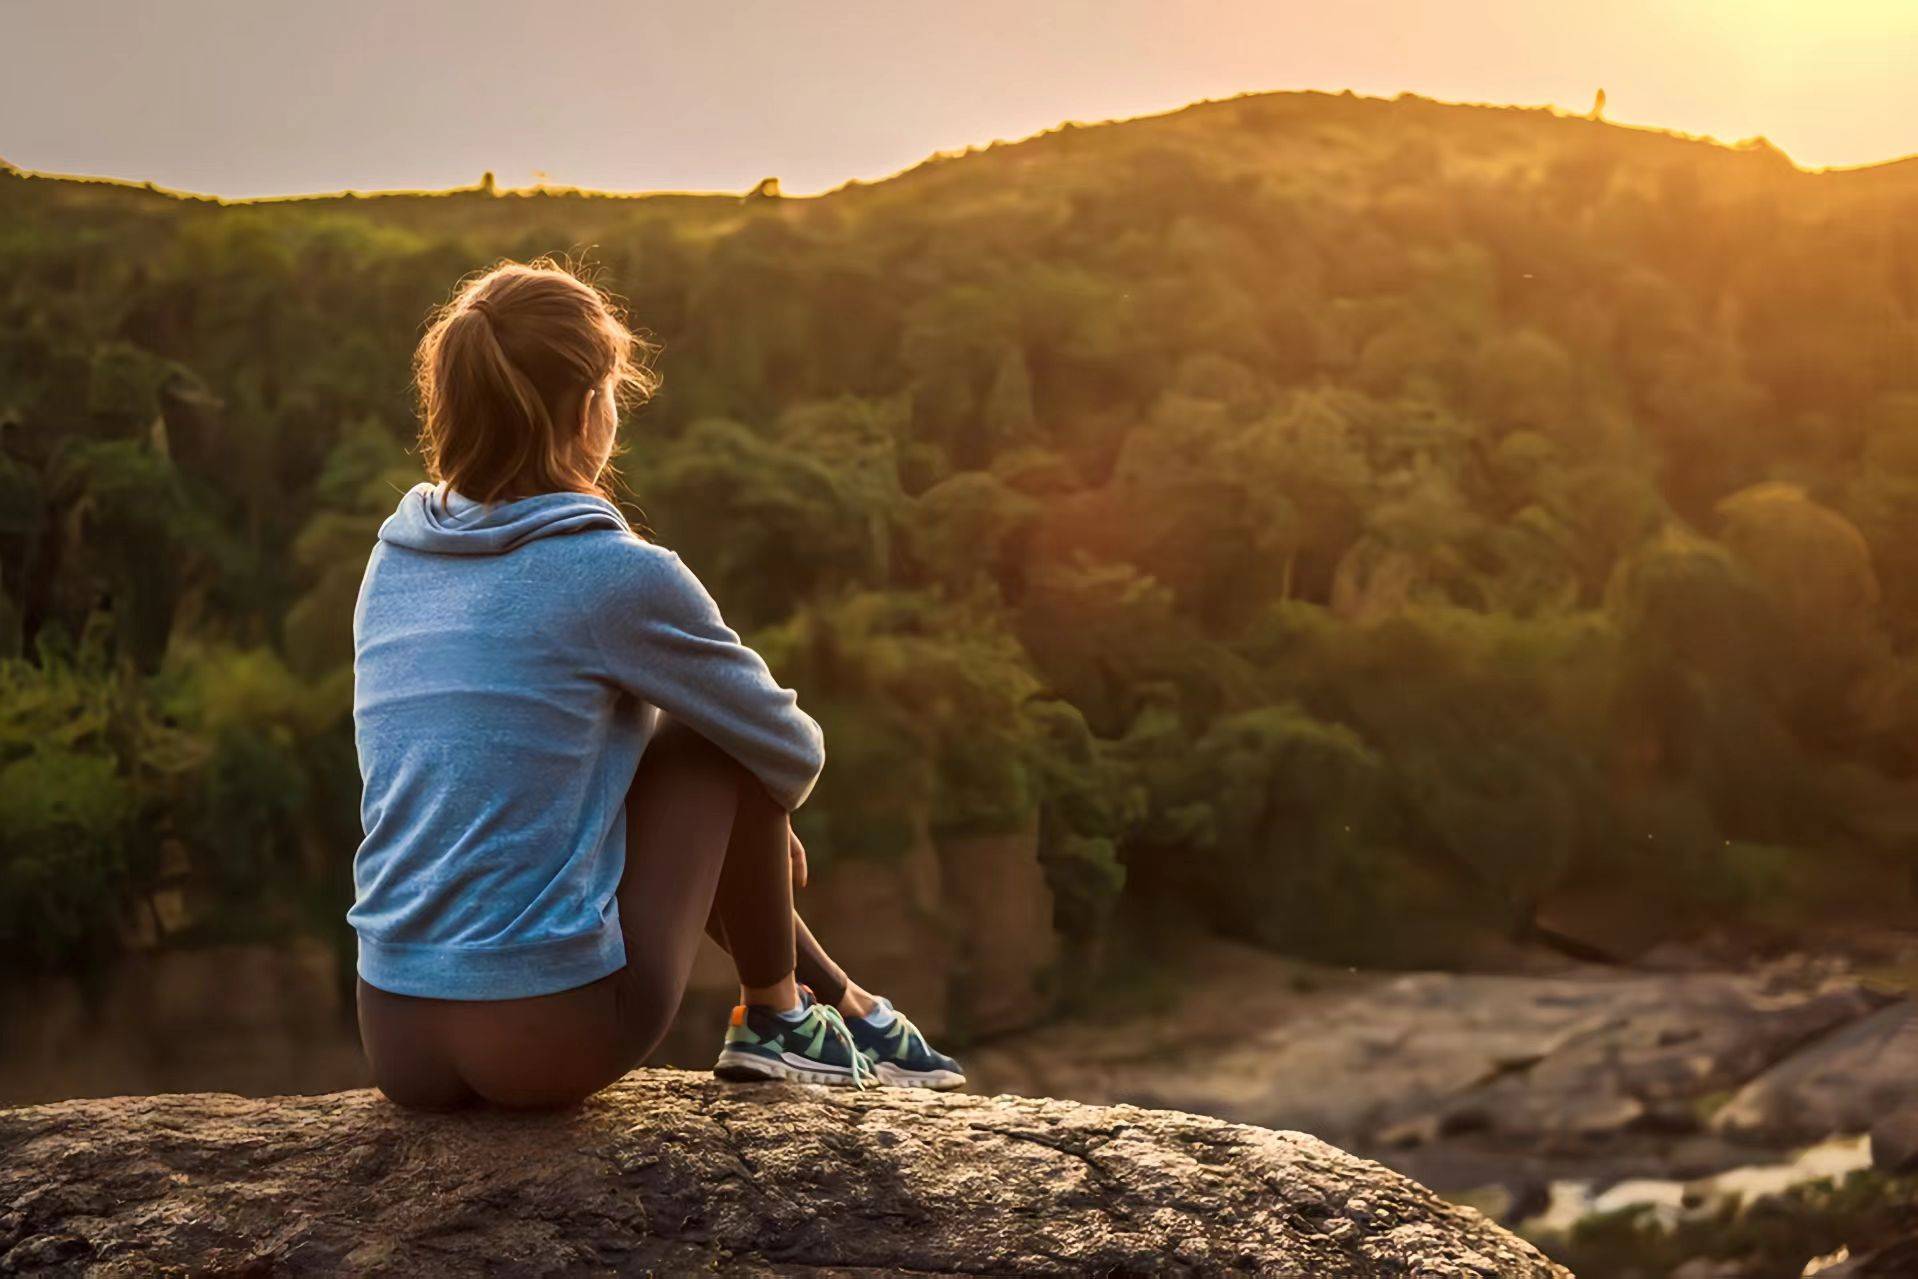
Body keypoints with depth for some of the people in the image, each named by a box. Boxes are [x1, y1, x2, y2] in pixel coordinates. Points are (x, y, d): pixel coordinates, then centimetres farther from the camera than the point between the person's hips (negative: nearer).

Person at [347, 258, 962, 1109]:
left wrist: (746, 821, 29)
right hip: (554, 1039, -6)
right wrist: (763, 814, 28)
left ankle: (845, 1005, 40)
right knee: (723, 747, 9)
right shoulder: (617, 572, -10)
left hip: (397, 1047, 7)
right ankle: (775, 1014, 25)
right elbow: (793, 752, 3)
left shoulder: (392, 561, 8)